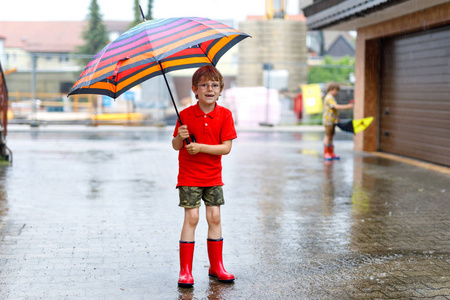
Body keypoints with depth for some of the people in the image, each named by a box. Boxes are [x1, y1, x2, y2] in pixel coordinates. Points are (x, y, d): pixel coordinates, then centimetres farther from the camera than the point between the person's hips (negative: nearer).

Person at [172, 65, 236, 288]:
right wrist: (180, 137, -25)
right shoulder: (186, 115, -6)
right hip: (189, 176, -2)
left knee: (214, 218, 4)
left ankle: (216, 266, 18)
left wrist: (201, 147, -20)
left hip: (213, 176, 2)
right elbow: (176, 146, -3)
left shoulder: (224, 115, -4)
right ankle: (185, 271, -1)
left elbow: (226, 148, -10)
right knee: (191, 218, -7)